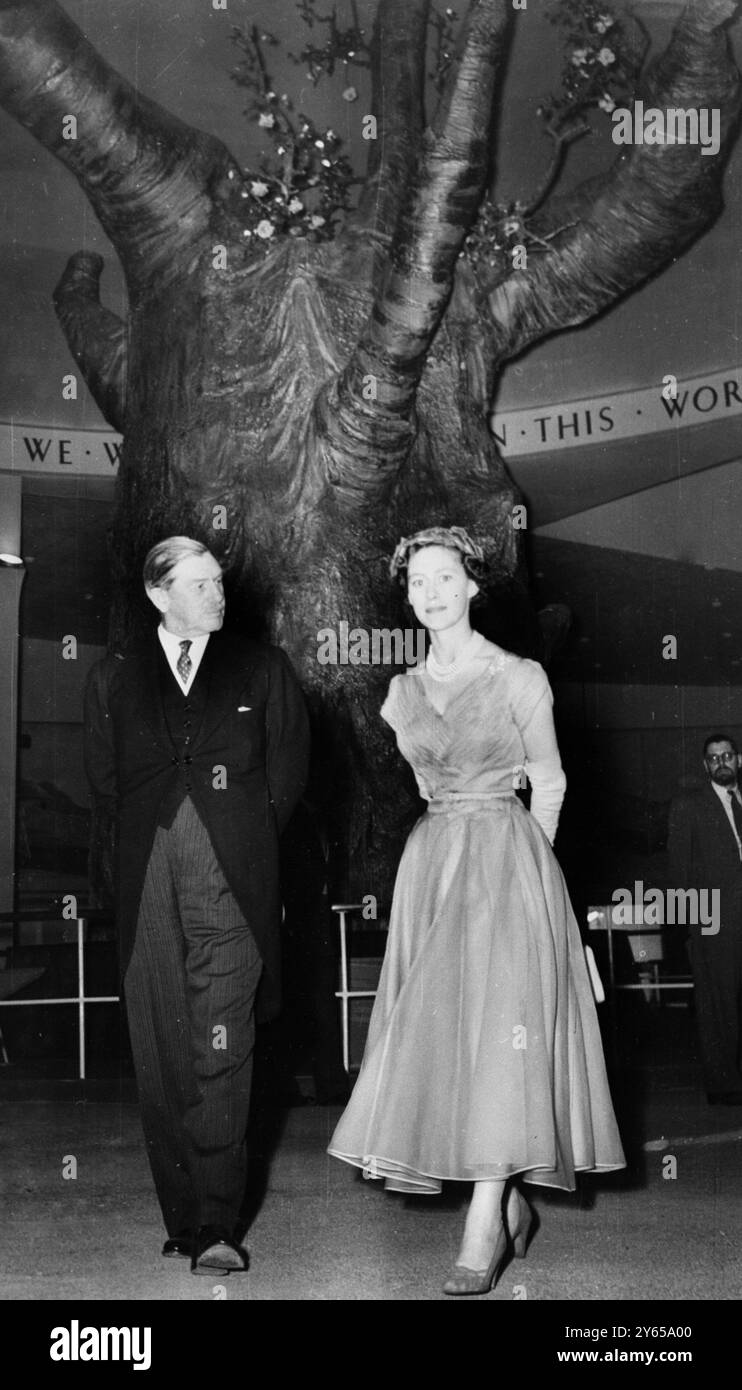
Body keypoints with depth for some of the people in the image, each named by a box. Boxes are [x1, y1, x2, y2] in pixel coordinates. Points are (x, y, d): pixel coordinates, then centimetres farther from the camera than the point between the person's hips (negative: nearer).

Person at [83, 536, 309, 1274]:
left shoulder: (262, 669, 11)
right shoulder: (112, 680, 12)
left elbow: (287, 769, 12)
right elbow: (104, 781, 15)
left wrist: (249, 842, 9)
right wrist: (151, 834, 10)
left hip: (231, 886, -2)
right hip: (149, 890, 2)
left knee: (222, 1055, -8)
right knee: (160, 1058, 4)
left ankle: (217, 1227, -3)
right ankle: (182, 1218, 15)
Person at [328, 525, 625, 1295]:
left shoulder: (519, 678, -2)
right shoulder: (402, 692, 10)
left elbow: (548, 784, 4)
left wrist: (512, 864, 3)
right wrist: (449, 852, 13)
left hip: (507, 861, -5)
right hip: (430, 863, 5)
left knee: (497, 1027, -10)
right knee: (440, 1028, 3)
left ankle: (484, 1229, -8)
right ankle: (512, 1205, 17)